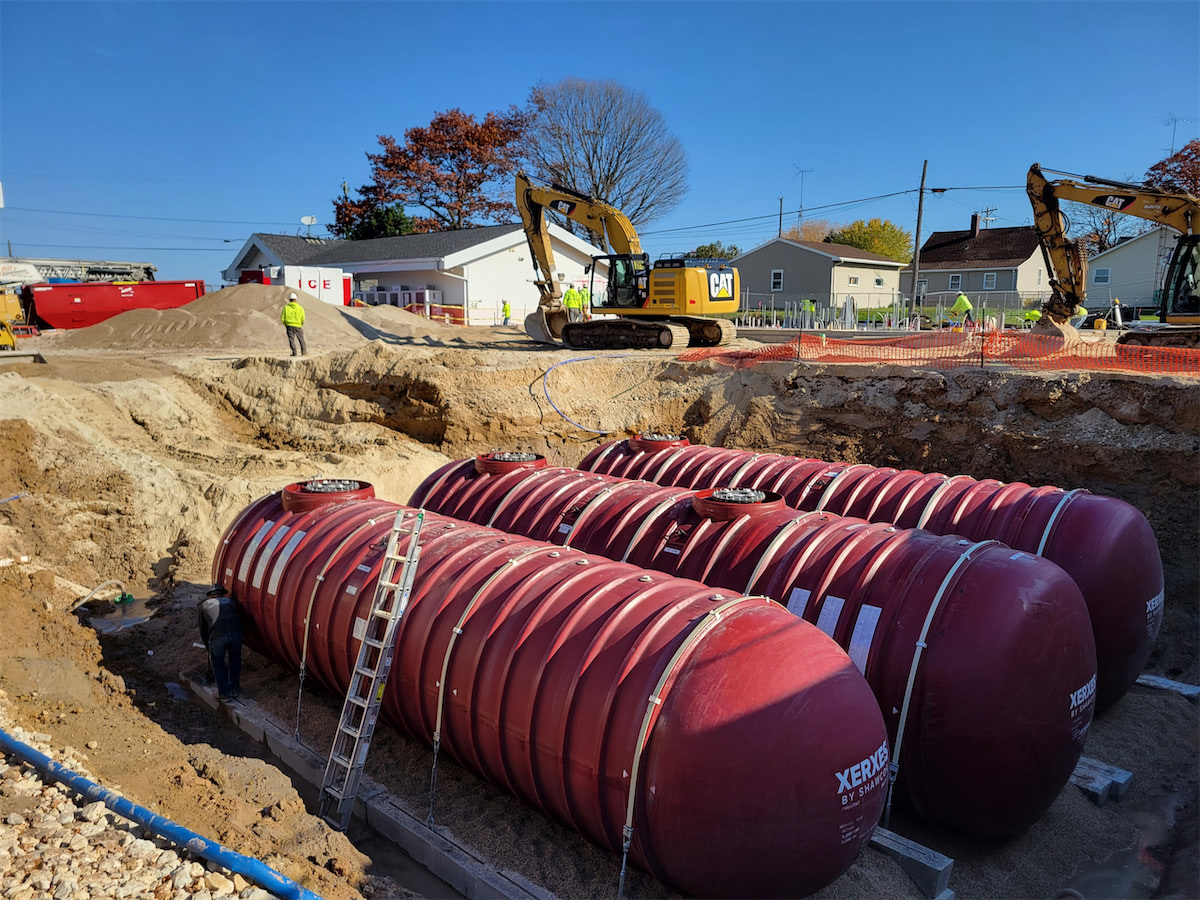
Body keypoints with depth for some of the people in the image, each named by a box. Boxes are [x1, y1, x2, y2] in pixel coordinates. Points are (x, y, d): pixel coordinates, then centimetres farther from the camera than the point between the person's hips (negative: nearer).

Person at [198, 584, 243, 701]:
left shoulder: (204, 605, 24)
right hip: (235, 633, 2)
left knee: (218, 664, 21)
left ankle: (224, 693, 32)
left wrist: (209, 649, 41)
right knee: (235, 660, 26)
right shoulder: (230, 601, 29)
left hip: (217, 636, -2)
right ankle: (235, 691, 37)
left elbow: (203, 630, 28)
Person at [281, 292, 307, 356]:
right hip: (298, 326, 0)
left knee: (291, 339, 4)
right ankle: (304, 352, 16)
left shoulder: (286, 307, 1)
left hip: (289, 325, 0)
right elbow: (303, 319, -3)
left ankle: (294, 352, -4)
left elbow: (282, 318, -1)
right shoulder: (300, 308, -1)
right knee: (301, 339, 12)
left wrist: (285, 324, 15)